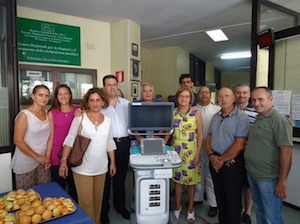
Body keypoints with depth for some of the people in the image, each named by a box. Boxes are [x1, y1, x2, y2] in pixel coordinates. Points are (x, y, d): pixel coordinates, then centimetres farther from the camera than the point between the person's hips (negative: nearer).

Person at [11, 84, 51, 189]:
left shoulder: (47, 113, 1)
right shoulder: (24, 115, -15)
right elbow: (18, 141, -16)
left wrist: (47, 156, -1)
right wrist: (37, 157, -14)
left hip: (43, 161, 5)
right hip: (26, 163, -4)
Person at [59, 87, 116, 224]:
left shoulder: (107, 120, 3)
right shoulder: (80, 118, -8)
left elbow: (109, 143, 9)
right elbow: (70, 139, -9)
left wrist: (113, 162, 10)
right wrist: (64, 161, -16)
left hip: (101, 168, 4)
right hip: (82, 168, -3)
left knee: (98, 199, 17)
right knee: (86, 202, 4)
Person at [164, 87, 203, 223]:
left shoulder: (196, 113, -7)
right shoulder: (173, 112, 0)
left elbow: (200, 135, -5)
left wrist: (198, 153, -10)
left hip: (191, 151, -2)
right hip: (176, 150, 2)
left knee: (191, 180, 9)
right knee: (177, 178, 13)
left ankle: (190, 209, 29)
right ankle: (177, 206, 33)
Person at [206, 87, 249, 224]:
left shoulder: (241, 117, -12)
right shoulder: (215, 117, 8)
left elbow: (239, 145, -18)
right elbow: (209, 138, 9)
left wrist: (221, 159, -13)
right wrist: (211, 156, -7)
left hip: (232, 164, -6)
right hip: (215, 162, 6)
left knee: (233, 199, 10)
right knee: (220, 196, 19)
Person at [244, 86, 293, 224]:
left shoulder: (278, 120, -17)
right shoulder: (258, 119, 10)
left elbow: (286, 151, -20)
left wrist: (282, 181, -19)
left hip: (268, 178, -8)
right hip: (252, 175, 8)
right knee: (259, 210, 23)